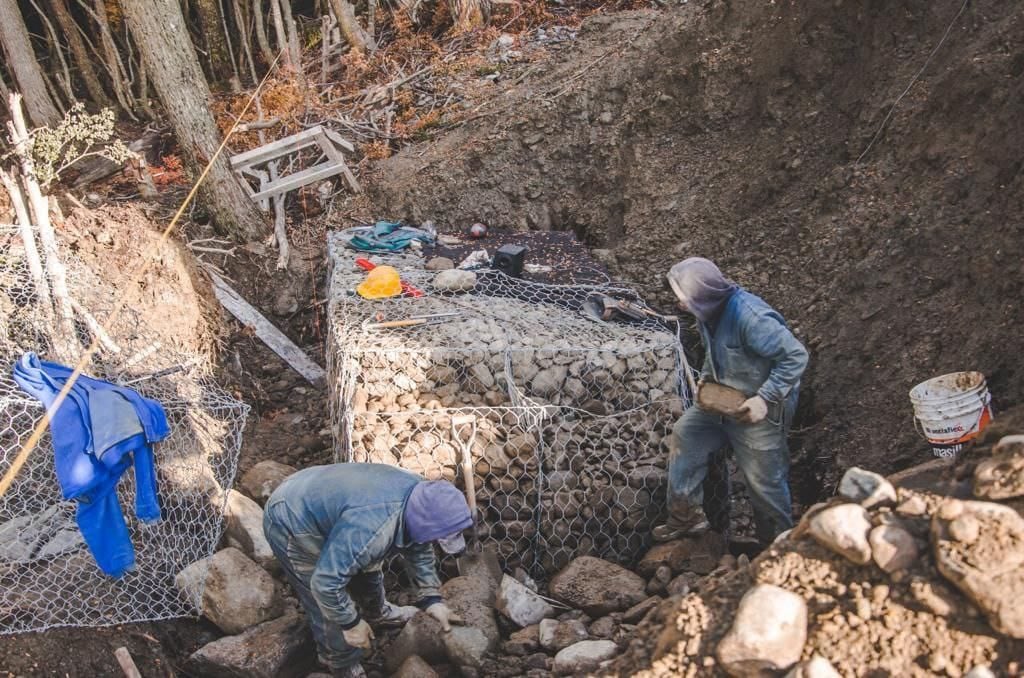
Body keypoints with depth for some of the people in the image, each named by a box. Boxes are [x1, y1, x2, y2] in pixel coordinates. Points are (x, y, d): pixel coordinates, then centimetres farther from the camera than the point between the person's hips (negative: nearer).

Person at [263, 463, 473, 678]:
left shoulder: (419, 495, -12)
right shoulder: (371, 529, -40)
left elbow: (418, 549, 5)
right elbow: (326, 583, -32)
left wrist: (431, 599, 3)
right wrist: (351, 623, -16)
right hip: (291, 525, -8)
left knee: (366, 566, 23)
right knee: (329, 611, 2)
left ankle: (376, 613, 50)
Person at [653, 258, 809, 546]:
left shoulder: (750, 317, -33)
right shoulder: (710, 312, -6)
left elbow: (796, 356, -27)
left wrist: (765, 398, -29)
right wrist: (706, 376, 0)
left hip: (758, 411, -8)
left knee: (764, 482, 6)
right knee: (685, 432, 4)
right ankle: (686, 515, 17)